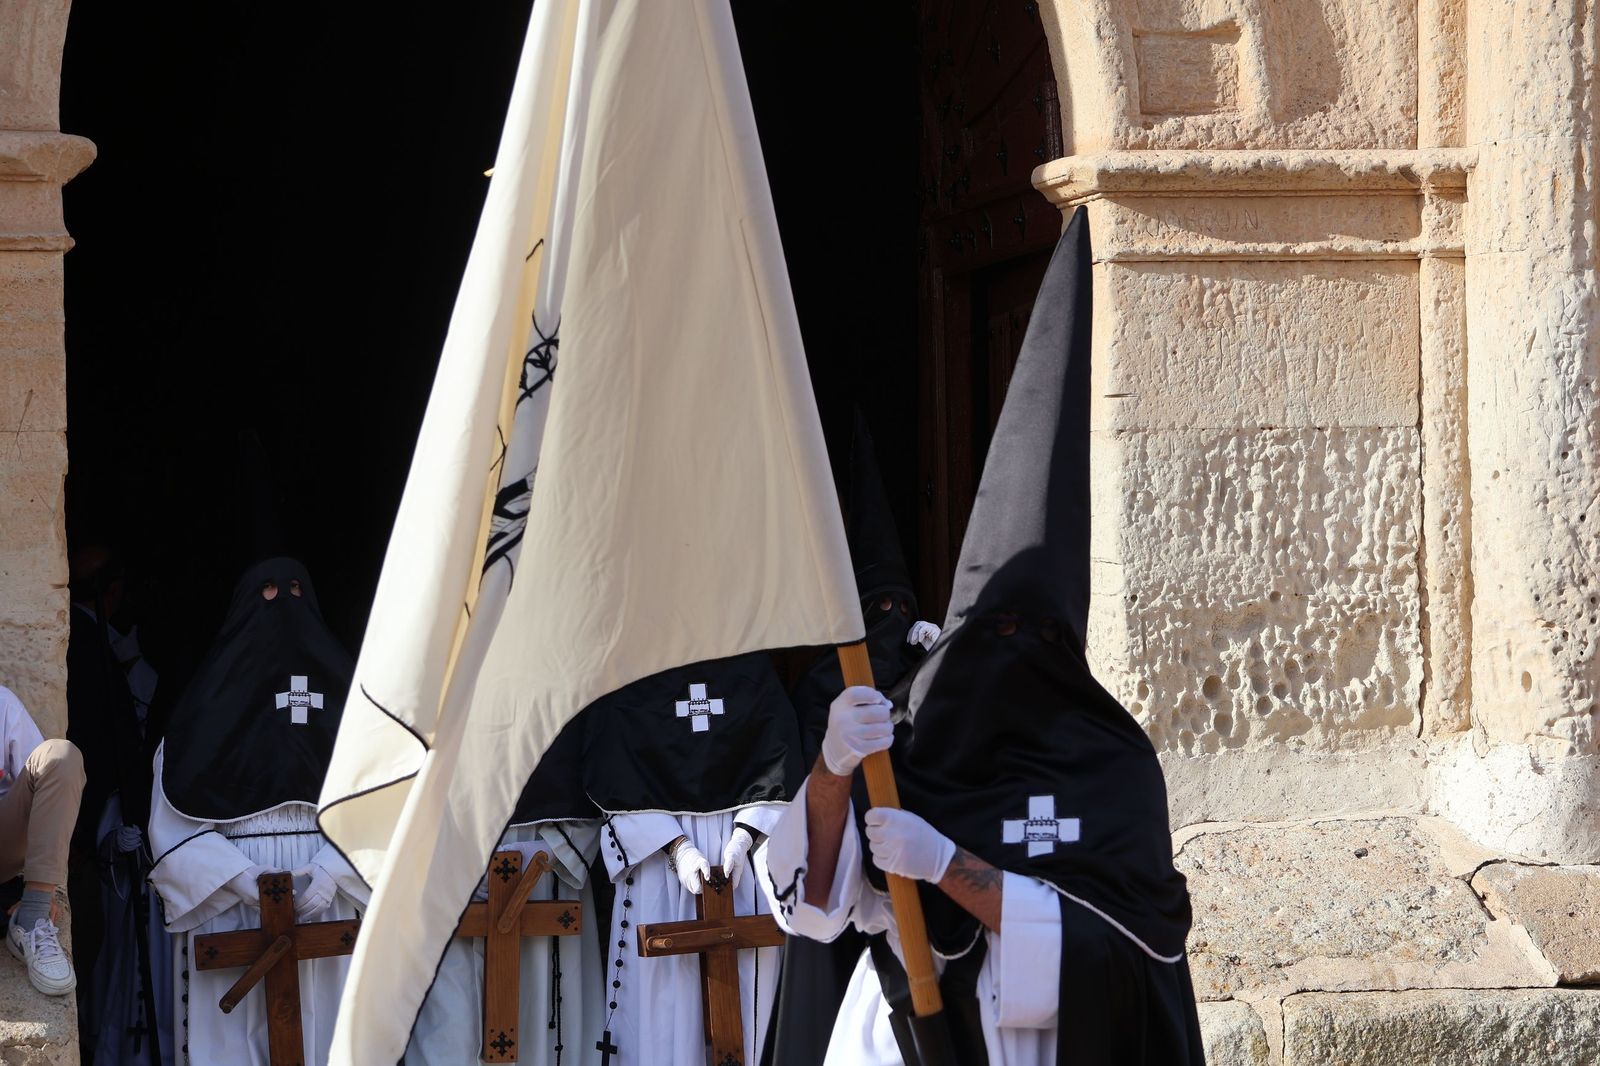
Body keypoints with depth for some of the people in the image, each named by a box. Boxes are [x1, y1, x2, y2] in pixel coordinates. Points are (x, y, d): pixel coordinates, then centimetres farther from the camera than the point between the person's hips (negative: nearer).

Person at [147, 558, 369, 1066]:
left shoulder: (338, 686, 11)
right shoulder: (214, 693, 7)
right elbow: (173, 814, 0)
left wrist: (332, 870, -12)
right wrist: (240, 876, -12)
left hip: (321, 891, 1)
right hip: (228, 899, -1)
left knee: (318, 1017, -3)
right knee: (234, 1022, -5)